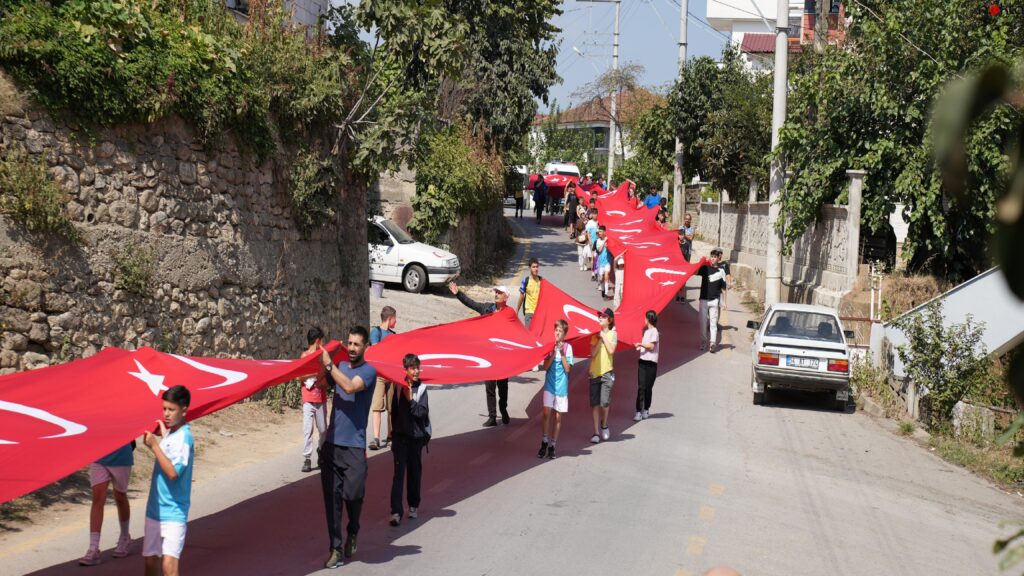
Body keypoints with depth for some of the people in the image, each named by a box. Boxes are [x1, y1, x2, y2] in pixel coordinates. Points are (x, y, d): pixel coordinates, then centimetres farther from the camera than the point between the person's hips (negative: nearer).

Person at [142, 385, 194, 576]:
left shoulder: (184, 437, -15)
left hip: (173, 513, -8)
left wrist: (154, 445, -23)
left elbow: (173, 472, -25)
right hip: (155, 509, 9)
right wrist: (151, 442, 8)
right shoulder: (167, 433, 10)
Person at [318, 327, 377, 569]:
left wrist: (329, 364, -19)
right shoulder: (339, 367, 13)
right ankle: (336, 549, 6)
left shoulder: (368, 371, -5)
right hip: (332, 443, 4)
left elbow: (350, 386, -22)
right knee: (332, 498, 1)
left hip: (354, 446, -4)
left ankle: (353, 533, 23)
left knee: (352, 494, -7)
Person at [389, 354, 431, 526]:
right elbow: (394, 411, 10)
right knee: (399, 473, -7)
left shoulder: (421, 388, -3)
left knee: (415, 472, 10)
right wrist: (394, 432, 11)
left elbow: (422, 412, -11)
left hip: (416, 436, 0)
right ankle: (396, 511, -12)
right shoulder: (398, 387, 1)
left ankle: (414, 506, 26)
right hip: (401, 436, 0)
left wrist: (411, 399, -24)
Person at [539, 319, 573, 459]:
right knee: (546, 412, -10)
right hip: (549, 385, 0)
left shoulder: (567, 347, -2)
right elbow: (546, 366, -5)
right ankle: (544, 442, 4)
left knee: (558, 416, 4)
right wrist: (553, 353, -16)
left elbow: (567, 369, -7)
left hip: (561, 386, 0)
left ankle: (552, 446, 12)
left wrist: (562, 353, -16)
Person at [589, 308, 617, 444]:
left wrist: (604, 336, -10)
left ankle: (604, 425, 21)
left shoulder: (612, 334, 0)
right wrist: (599, 339, -10)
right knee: (595, 403, 1)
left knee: (604, 402, -8)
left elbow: (611, 350, -15)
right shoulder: (595, 334, 6)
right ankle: (596, 432, 7)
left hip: (607, 372, -2)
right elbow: (593, 353, -4)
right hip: (594, 372, 2)